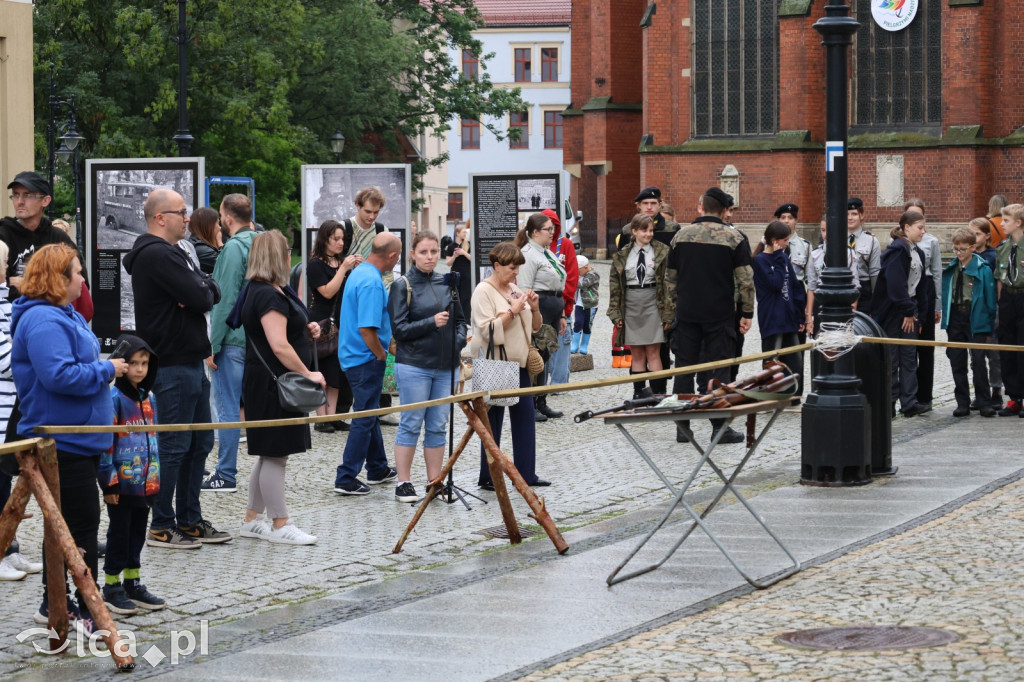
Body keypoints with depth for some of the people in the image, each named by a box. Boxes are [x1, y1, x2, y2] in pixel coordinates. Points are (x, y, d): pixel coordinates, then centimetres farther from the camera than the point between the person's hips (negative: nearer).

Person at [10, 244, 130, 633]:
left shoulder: (67, 316, 15)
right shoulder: (43, 321, -20)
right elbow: (59, 375, -28)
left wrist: (105, 368, 10)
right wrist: (106, 370, -17)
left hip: (78, 439, 11)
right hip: (62, 441, -11)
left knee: (66, 522, 16)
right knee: (82, 523, -7)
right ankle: (86, 610, -1)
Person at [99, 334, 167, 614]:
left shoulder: (148, 398, 11)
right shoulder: (114, 398, -13)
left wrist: (155, 477, 16)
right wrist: (109, 482, -16)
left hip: (146, 483, 7)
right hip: (122, 483, -7)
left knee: (138, 532, 14)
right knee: (119, 533, 2)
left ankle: (133, 584, 23)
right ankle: (112, 586, 12)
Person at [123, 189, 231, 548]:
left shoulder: (169, 253, 18)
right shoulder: (156, 255, -16)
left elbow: (211, 291, 11)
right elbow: (200, 298, -23)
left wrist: (201, 289, -11)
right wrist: (204, 289, -1)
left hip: (190, 361, 11)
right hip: (172, 366, -11)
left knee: (200, 442, 15)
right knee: (174, 446, -5)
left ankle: (189, 519, 22)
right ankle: (161, 526, 2)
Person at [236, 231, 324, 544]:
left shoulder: (268, 291, 16)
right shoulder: (268, 296, -18)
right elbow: (279, 345, -24)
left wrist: (306, 329, 12)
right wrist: (307, 374, -21)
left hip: (276, 384, 11)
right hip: (271, 385, -11)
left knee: (269, 454, 15)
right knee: (274, 454, -4)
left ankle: (252, 520, 21)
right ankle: (280, 524, 1)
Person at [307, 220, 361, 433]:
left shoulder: (342, 261, 13)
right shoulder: (316, 264, -6)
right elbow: (327, 292, -15)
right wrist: (343, 269, -14)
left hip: (342, 323, 6)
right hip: (322, 324, -6)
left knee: (337, 372, 6)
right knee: (323, 372, -4)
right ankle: (321, 418, -2)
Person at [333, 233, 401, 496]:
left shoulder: (359, 272, 8)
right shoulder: (372, 282, -23)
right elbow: (366, 328, -28)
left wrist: (383, 346, 20)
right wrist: (381, 355, -14)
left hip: (354, 354, 10)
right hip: (366, 359, -10)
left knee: (369, 414, 20)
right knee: (364, 419, -4)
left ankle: (378, 469, 33)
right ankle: (346, 479, -2)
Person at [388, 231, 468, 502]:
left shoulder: (446, 283, 10)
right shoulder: (402, 286, -3)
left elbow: (460, 319, 17)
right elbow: (399, 329, -8)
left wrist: (459, 341, -3)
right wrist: (431, 323, -19)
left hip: (446, 366, 5)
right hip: (414, 365, -4)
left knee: (438, 426, 9)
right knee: (411, 424, 0)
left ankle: (435, 481, 16)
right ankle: (404, 483, 8)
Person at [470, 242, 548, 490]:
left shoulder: (515, 289, 14)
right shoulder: (484, 291, -9)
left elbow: (534, 327, 18)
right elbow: (488, 330, -18)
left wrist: (534, 308, -1)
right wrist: (513, 311, -19)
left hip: (518, 363, 7)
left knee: (525, 416, 5)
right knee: (493, 421, -1)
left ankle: (526, 473, 10)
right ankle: (488, 477, 7)